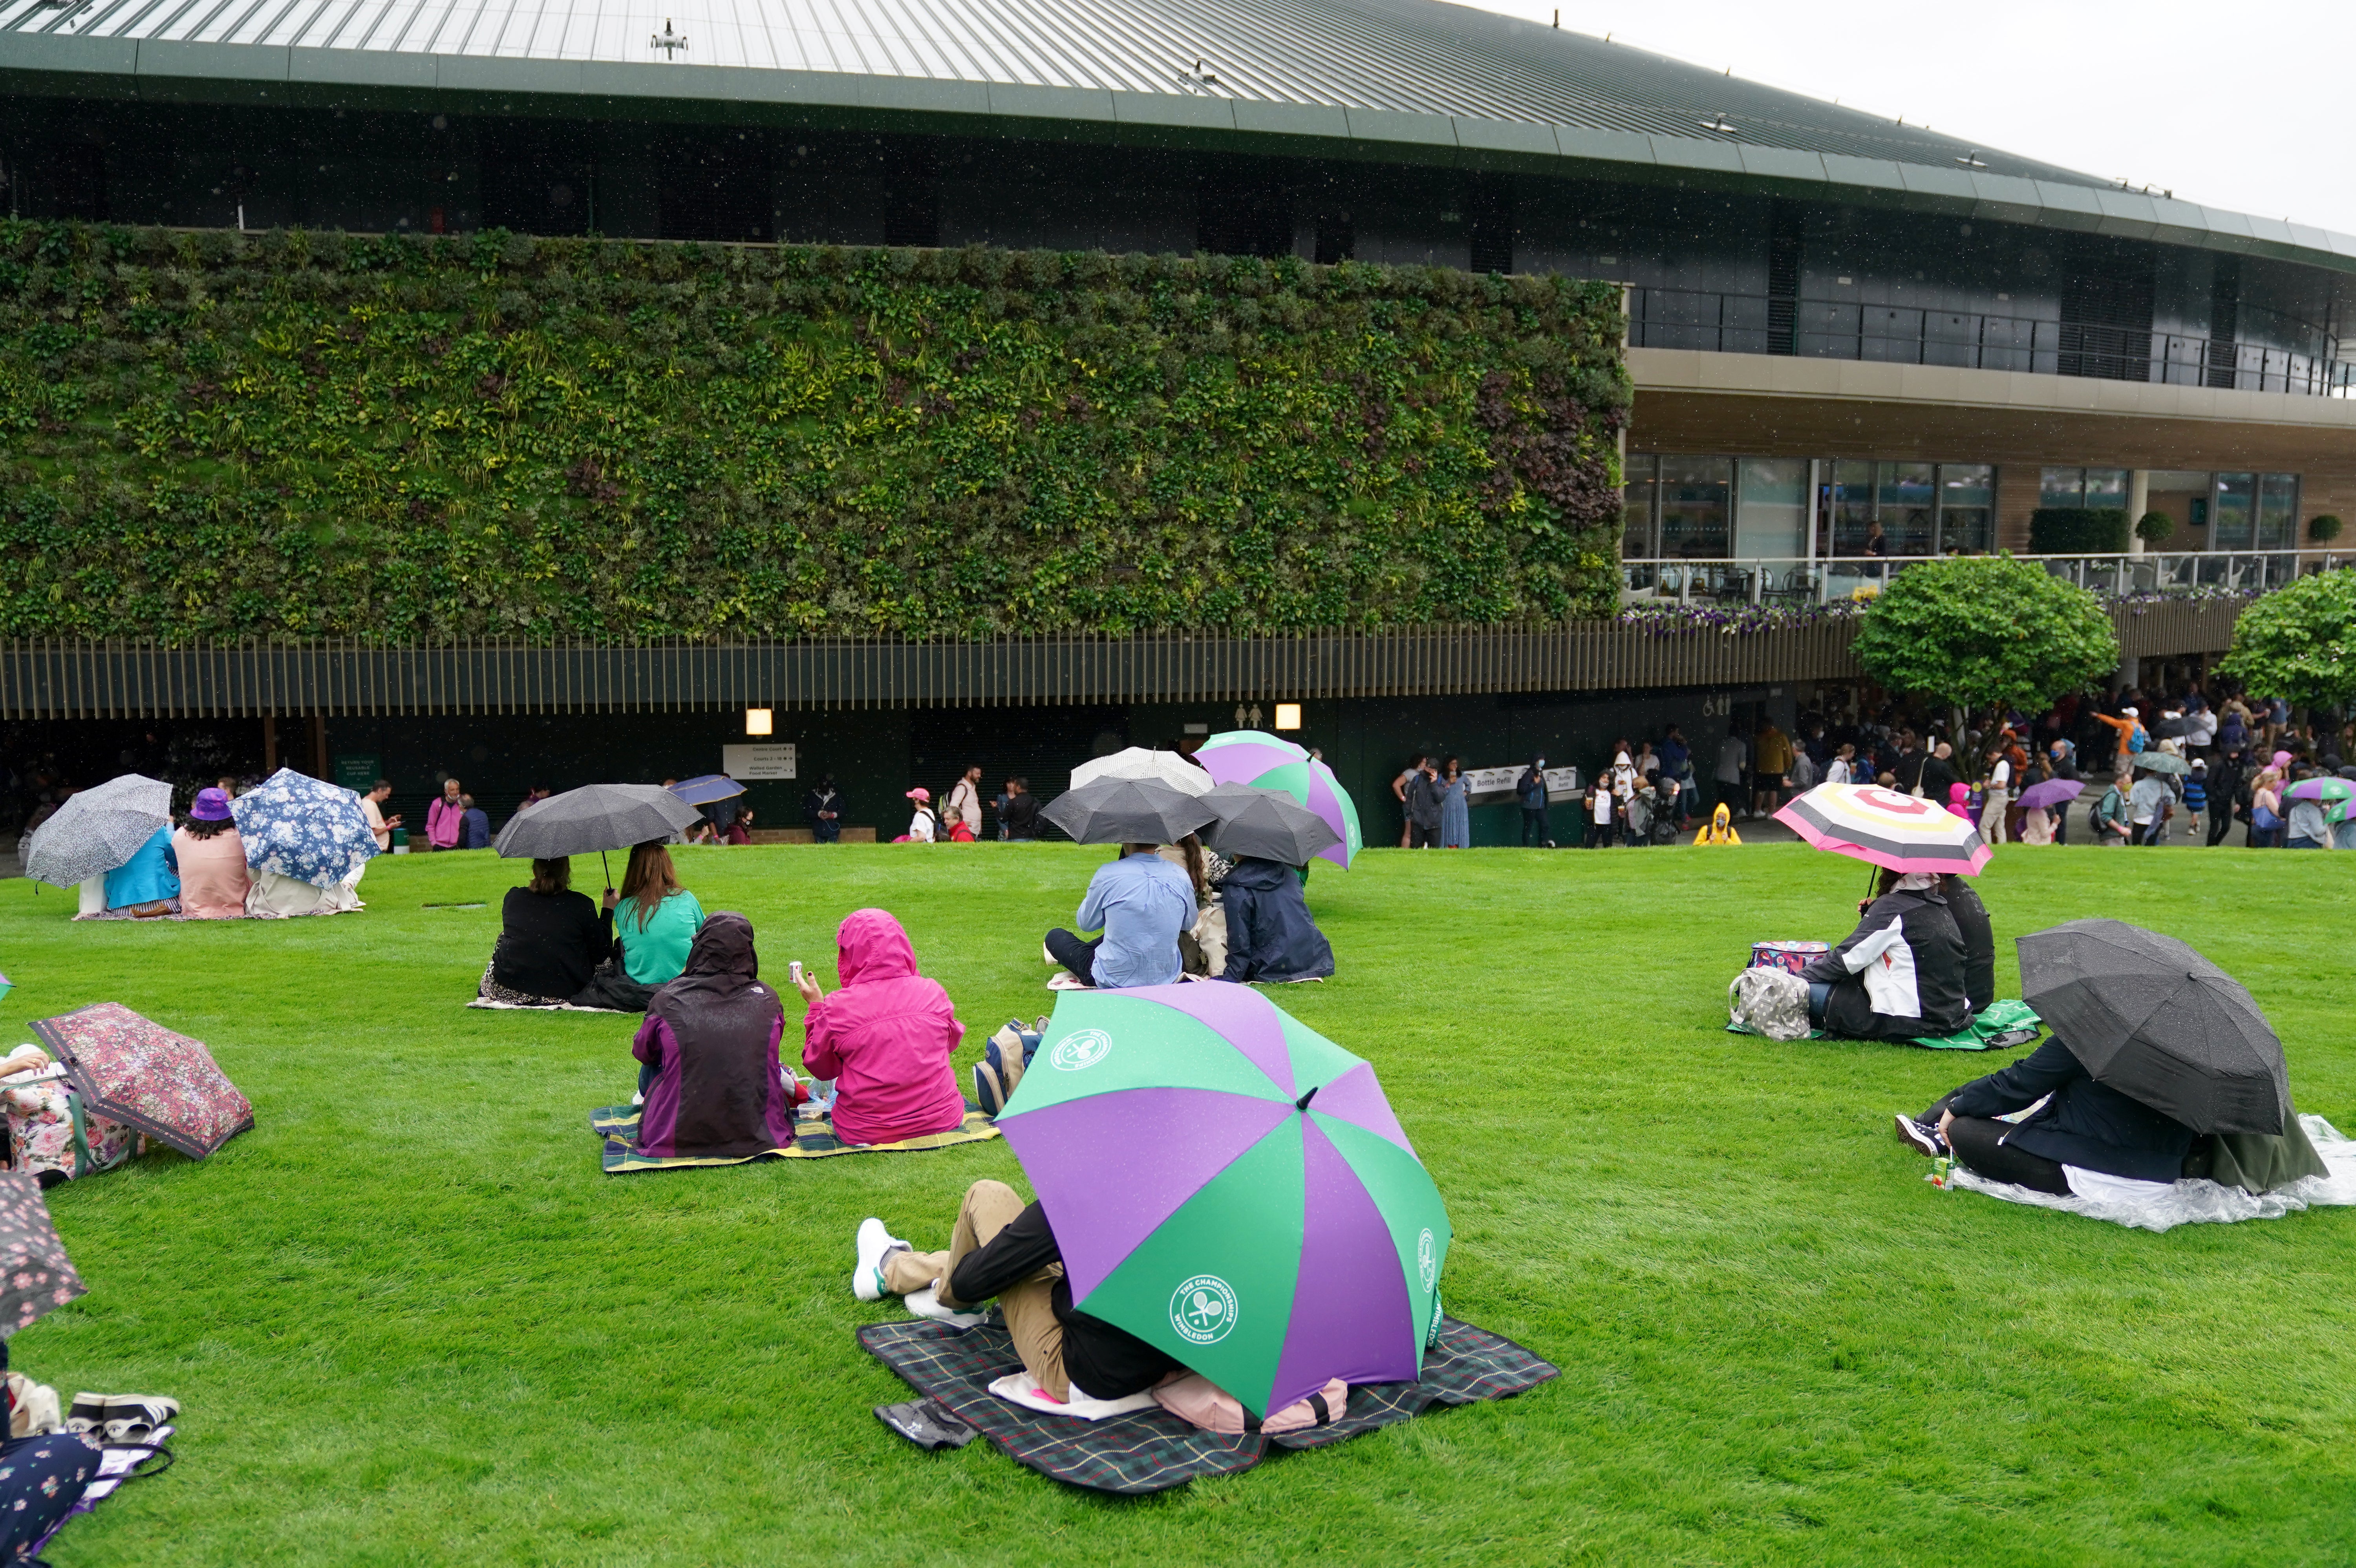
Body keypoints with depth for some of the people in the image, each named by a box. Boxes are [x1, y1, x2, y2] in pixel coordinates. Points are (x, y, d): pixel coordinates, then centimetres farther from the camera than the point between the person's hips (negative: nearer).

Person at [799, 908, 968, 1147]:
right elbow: (952, 1040, 12)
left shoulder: (837, 1008, -17)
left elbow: (821, 1069, 1)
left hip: (864, 1133, -2)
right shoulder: (933, 993, -9)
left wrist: (816, 1007, 10)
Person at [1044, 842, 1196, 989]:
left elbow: (1085, 924, -1)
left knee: (1055, 936, 20)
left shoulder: (1108, 875, -18)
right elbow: (1189, 924, 11)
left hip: (1113, 982, -4)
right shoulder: (1181, 877, -8)